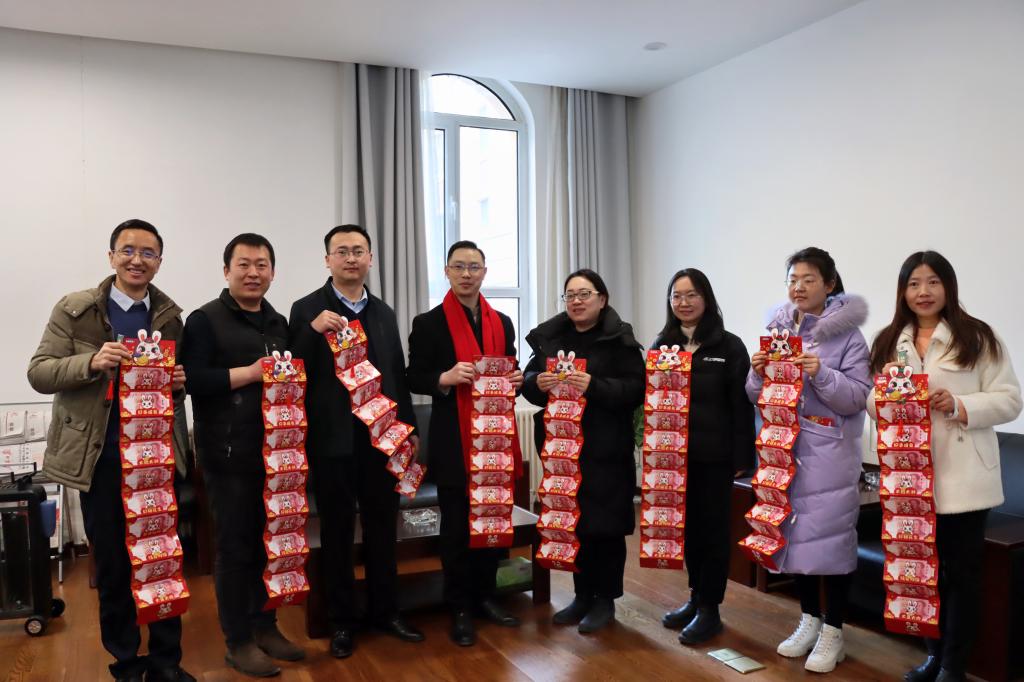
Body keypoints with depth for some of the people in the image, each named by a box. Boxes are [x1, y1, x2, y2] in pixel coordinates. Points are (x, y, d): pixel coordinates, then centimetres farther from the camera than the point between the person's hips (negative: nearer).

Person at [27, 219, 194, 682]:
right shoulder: (74, 309, -1)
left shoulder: (170, 315, 5)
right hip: (100, 457, -1)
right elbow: (38, 373, -5)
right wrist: (92, 362, -22)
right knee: (111, 564, 9)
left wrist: (180, 380, -9)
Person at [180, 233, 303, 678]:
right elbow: (191, 379, -17)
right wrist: (250, 373, -18)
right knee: (235, 546, 3)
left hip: (274, 451, 6)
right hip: (229, 454, -6)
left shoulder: (279, 323, 14)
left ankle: (265, 626, 29)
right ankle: (238, 642, 16)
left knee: (270, 542, 14)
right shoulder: (205, 320, -5)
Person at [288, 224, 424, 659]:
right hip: (333, 441, -3)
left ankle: (385, 611, 29)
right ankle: (342, 620, 24)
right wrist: (313, 331, -23)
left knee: (383, 529, 13)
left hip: (381, 438, 4)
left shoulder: (384, 313, 10)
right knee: (337, 533, 9)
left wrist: (409, 427, 9)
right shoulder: (307, 310, -3)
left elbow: (398, 375, 11)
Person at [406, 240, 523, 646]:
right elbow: (413, 379, -3)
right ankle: (460, 609, 17)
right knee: (456, 527, 5)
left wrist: (516, 380, -6)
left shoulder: (502, 323, 12)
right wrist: (445, 378, -21)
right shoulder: (428, 323, -2)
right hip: (453, 441, -4)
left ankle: (485, 597, 27)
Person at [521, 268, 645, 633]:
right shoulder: (548, 336, 9)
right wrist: (537, 383, -12)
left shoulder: (619, 339, -5)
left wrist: (594, 386, -25)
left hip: (604, 449, -4)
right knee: (572, 522, 11)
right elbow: (527, 380, 11)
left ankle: (605, 599, 20)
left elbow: (636, 389, -12)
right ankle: (582, 595, 27)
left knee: (604, 523, 3)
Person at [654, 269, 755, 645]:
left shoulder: (729, 346, -5)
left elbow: (742, 405, -7)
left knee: (713, 526, 6)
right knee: (687, 525, 13)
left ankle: (710, 608, 17)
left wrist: (741, 457, -11)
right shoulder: (662, 345, 7)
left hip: (714, 454, -4)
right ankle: (696, 596, 28)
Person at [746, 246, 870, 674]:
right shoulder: (777, 328, 8)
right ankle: (808, 620, 28)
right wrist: (758, 373, -9)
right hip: (786, 446, 5)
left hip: (829, 452, -4)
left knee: (830, 533, 0)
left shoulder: (847, 333, -6)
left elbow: (857, 397, -10)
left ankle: (832, 631, 16)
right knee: (795, 530, 11)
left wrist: (821, 374, -24)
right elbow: (759, 396, 12)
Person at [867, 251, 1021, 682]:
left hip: (961, 476, -4)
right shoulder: (889, 342, 11)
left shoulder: (978, 338, -3)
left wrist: (959, 406, -21)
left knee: (962, 570, 7)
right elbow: (873, 406, 15)